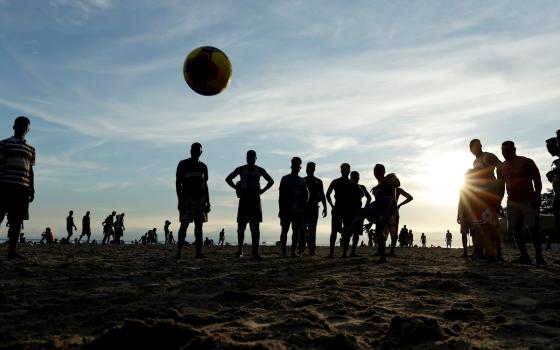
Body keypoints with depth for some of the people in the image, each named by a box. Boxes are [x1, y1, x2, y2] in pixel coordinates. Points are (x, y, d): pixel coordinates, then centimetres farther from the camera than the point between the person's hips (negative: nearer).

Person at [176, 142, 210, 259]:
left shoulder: (203, 167, 16)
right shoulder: (183, 164, 3)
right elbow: (178, 183, -2)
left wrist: (208, 202, 11)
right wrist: (180, 200, -12)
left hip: (200, 198, 5)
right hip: (187, 198, -4)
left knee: (199, 225, 1)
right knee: (184, 225, -9)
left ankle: (199, 252, 0)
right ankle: (179, 252, -8)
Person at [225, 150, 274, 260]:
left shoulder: (260, 170, 10)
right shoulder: (241, 169, 4)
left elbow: (271, 181, 21)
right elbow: (228, 179, 10)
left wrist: (262, 190, 6)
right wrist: (237, 188, -2)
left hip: (255, 200, 1)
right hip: (244, 200, -1)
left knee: (255, 227, -5)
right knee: (241, 226, 0)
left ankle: (255, 252, -7)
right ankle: (240, 249, 14)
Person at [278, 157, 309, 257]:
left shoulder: (302, 181, 14)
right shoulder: (285, 179, 4)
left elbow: (305, 196, 13)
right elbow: (281, 195, -1)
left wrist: (302, 207, 0)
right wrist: (281, 209, -7)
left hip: (298, 210, 3)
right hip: (286, 210, -3)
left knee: (296, 230, 1)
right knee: (285, 230, -2)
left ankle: (294, 251, 4)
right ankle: (283, 251, 0)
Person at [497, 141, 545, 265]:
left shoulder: (526, 162, -3)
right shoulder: (501, 167, 10)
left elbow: (537, 181, -3)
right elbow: (501, 187, 14)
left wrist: (537, 198, -12)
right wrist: (498, 203, 7)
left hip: (529, 201, -4)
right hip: (512, 202, 5)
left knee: (533, 229, -6)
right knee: (516, 230, 0)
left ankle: (539, 256, 2)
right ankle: (524, 256, 5)